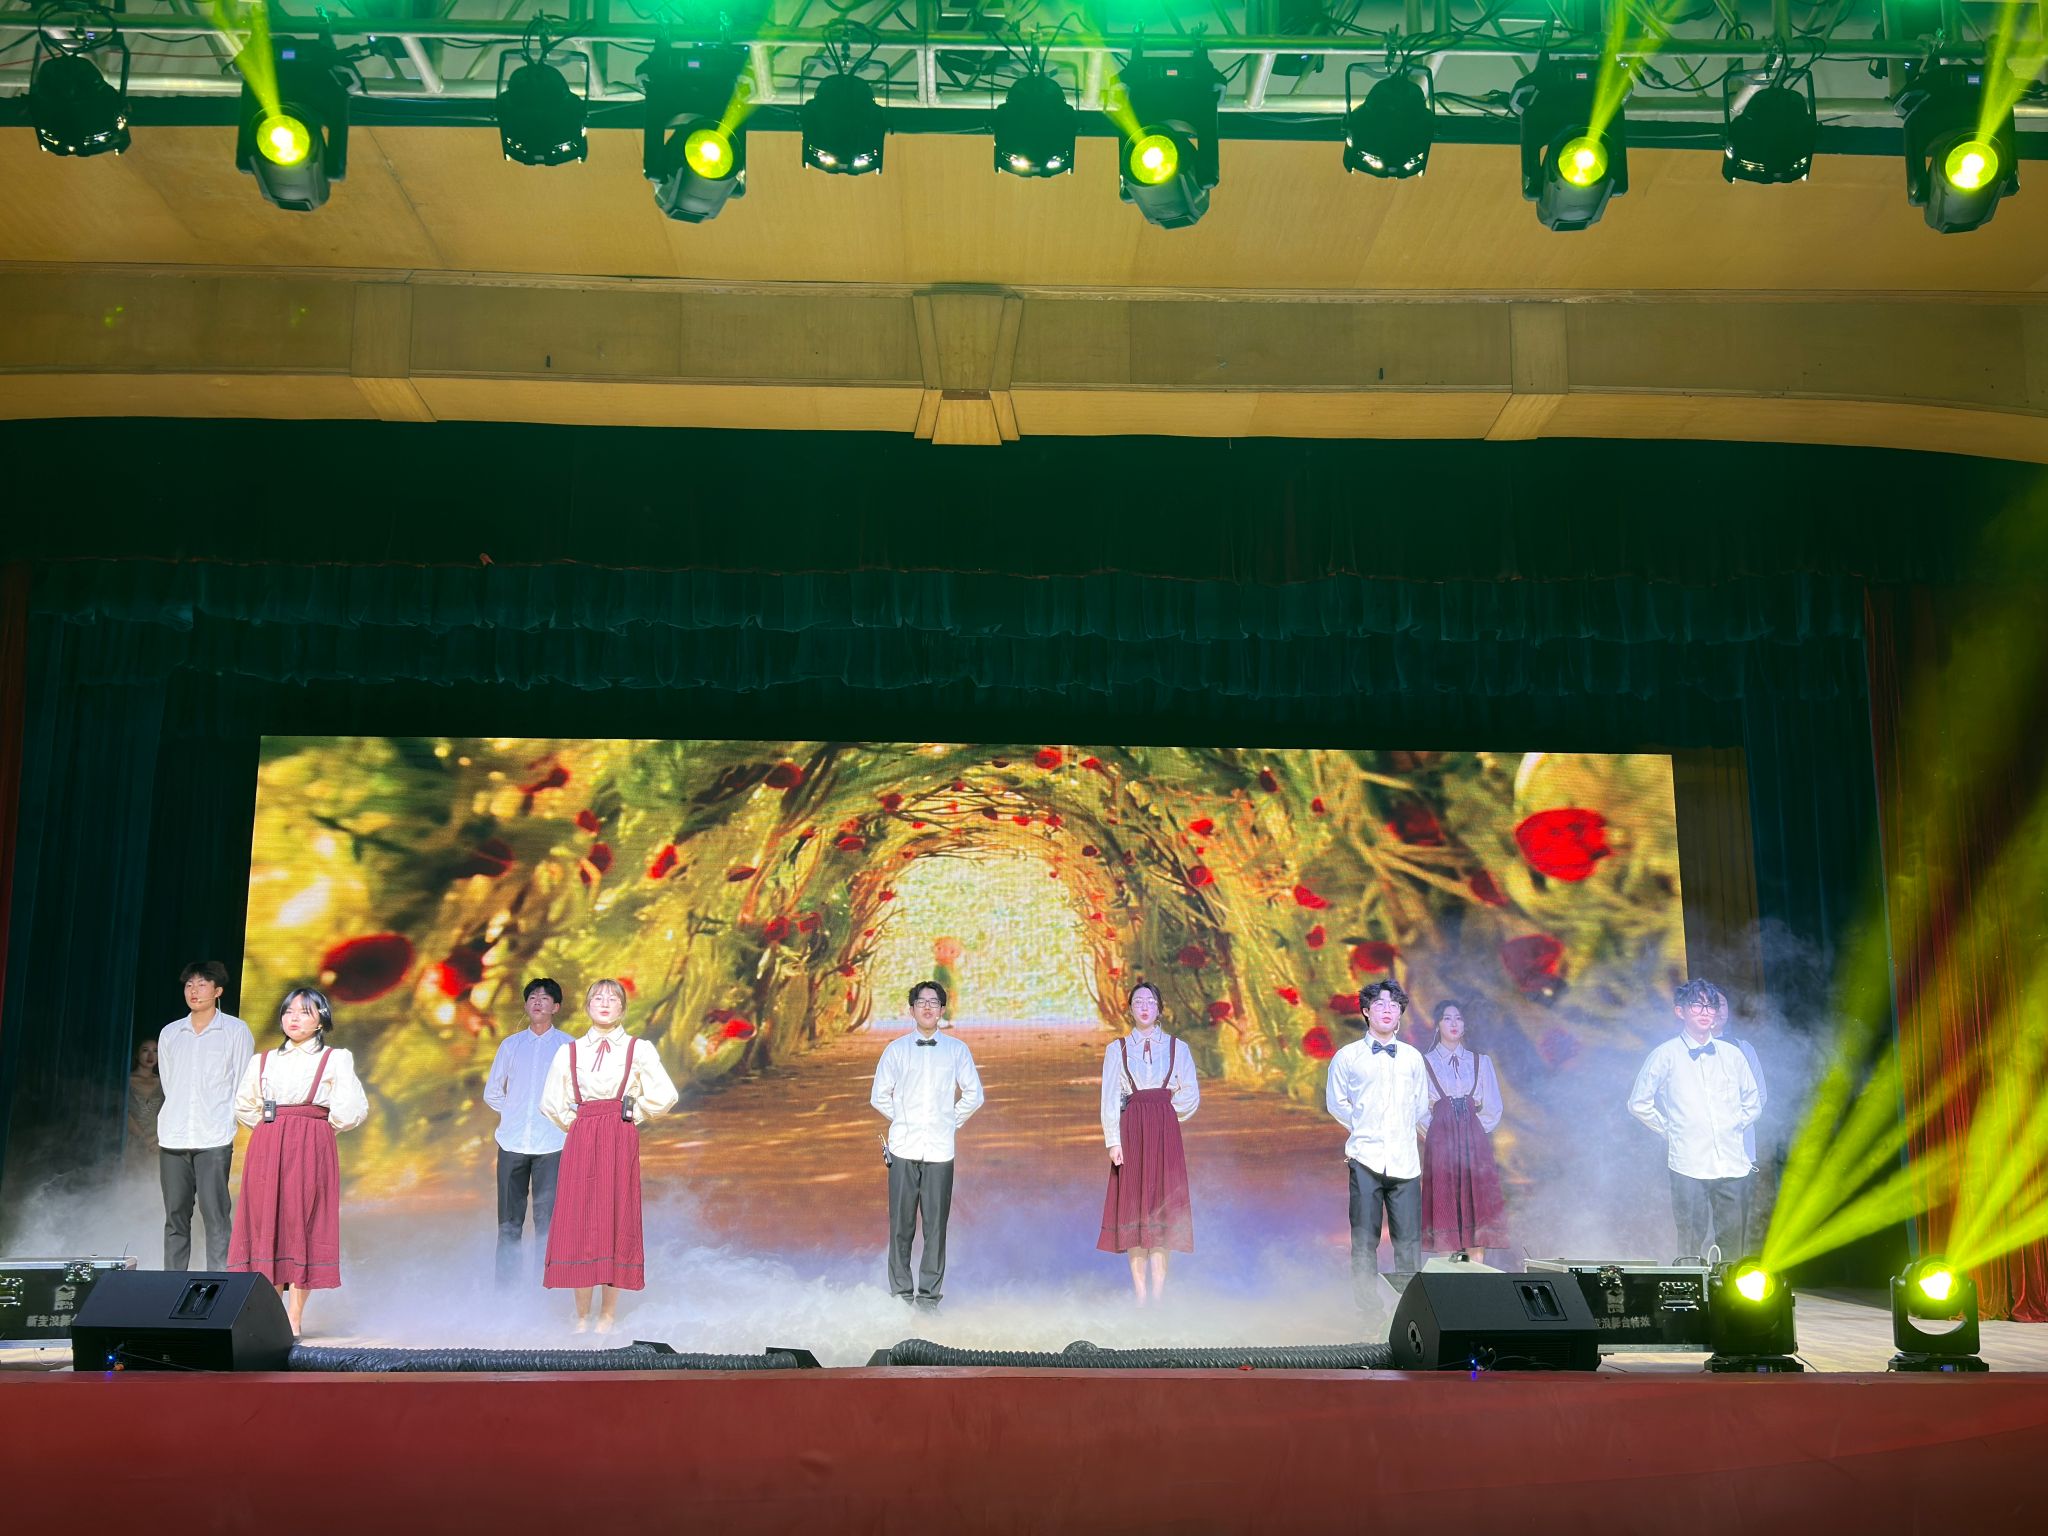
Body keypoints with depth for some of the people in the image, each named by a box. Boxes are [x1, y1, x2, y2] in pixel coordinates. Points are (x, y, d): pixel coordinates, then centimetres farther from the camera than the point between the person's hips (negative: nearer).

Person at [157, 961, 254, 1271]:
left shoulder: (236, 1031, 3)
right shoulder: (170, 1033, 13)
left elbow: (243, 1086, 3)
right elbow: (167, 1083, 17)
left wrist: (227, 1122, 1)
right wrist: (178, 1118, 12)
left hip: (214, 1139, -4)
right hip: (173, 1138, 4)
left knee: (215, 1215, -8)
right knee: (175, 1216, 6)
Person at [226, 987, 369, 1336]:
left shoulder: (336, 1060, 4)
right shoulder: (263, 1061, 16)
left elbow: (352, 1110, -6)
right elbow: (243, 1106, 23)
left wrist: (321, 1129, 3)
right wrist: (271, 1127, 12)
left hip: (311, 1151, -4)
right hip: (266, 1150, 4)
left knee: (301, 1222, -5)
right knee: (266, 1221, -1)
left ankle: (294, 1319, -3)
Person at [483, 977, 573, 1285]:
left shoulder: (568, 1046, 4)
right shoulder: (510, 1045, 11)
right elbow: (491, 1093, 19)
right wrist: (516, 1113, 11)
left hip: (552, 1145, -2)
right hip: (512, 1143, 2)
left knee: (547, 1219, -4)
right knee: (509, 1221, 6)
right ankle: (505, 1286, 12)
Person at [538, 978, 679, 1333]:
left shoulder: (638, 1050, 4)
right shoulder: (569, 1052, 11)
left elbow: (665, 1097, 1)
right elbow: (551, 1103, 16)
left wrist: (631, 1115, 4)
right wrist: (574, 1123, 7)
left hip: (621, 1143, -2)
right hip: (580, 1143, 2)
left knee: (616, 1218, -2)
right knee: (577, 1219, -2)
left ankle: (609, 1314, 6)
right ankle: (582, 1316, 6)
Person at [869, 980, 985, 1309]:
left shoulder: (957, 1049, 7)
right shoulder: (896, 1049, 7)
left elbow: (973, 1095, 13)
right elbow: (879, 1096, 13)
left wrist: (952, 1122, 10)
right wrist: (902, 1121, 10)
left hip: (940, 1149, 0)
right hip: (903, 1148, 0)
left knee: (936, 1223, -1)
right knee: (901, 1223, 1)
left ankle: (929, 1293, 7)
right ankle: (901, 1292, 9)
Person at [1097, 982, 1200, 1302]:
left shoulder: (1176, 1047, 9)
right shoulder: (1117, 1049, 8)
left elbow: (1191, 1095, 8)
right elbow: (1109, 1099, 2)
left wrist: (1162, 1110, -2)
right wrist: (1113, 1140, -7)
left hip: (1165, 1133, 0)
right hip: (1131, 1132, 0)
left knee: (1162, 1205, -3)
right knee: (1133, 1204, -3)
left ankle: (1157, 1294, 0)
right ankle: (1140, 1295, 1)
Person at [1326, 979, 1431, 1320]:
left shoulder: (1412, 1057, 15)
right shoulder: (1348, 1056, 8)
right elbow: (1336, 1103, 15)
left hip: (1405, 1160, 2)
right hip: (1366, 1158, -1)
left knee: (1409, 1239, -5)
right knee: (1364, 1238, -2)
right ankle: (1369, 1311, 3)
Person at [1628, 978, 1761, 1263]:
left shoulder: (1732, 1055, 11)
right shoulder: (1666, 1056, 0)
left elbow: (1753, 1103, 22)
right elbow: (1639, 1103, 4)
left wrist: (1735, 1128, 11)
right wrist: (1669, 1130, 2)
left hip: (1731, 1163, 4)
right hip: (1689, 1164, -3)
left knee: (1732, 1241, 3)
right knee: (1692, 1242, -6)